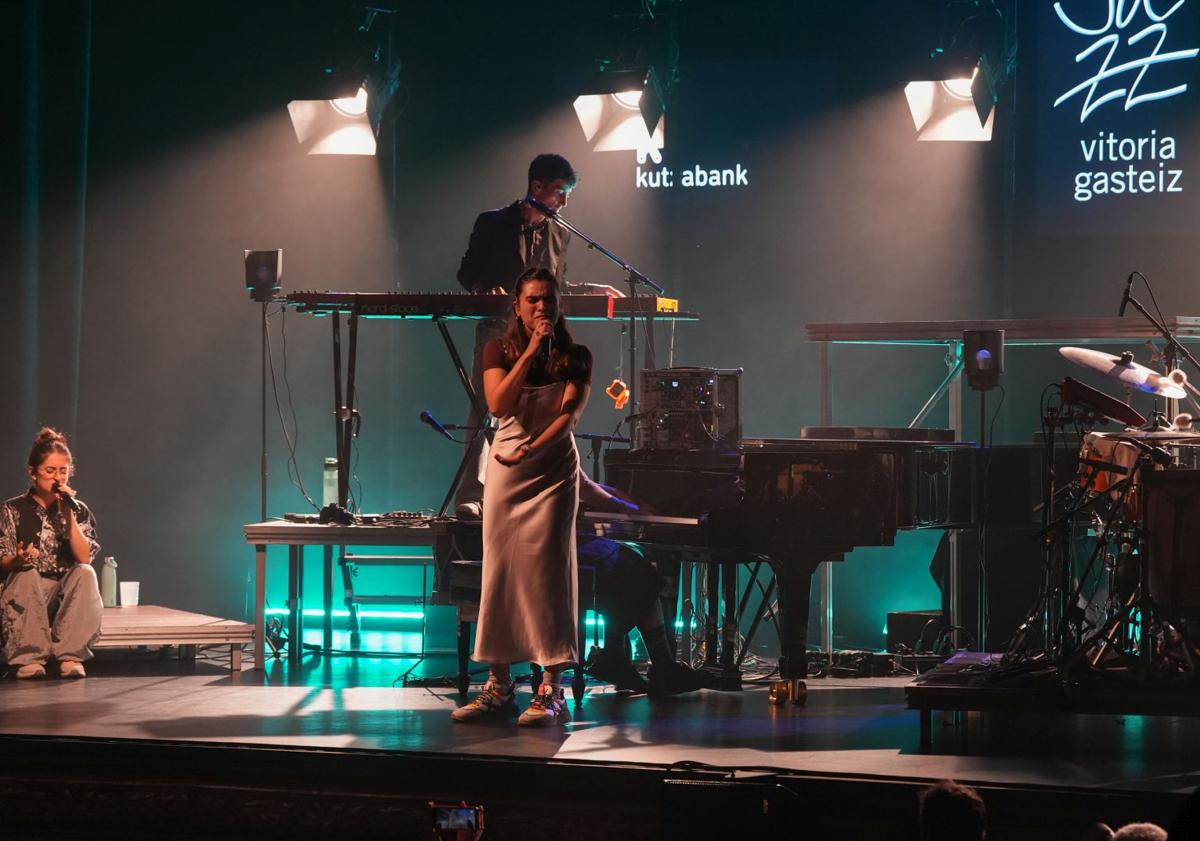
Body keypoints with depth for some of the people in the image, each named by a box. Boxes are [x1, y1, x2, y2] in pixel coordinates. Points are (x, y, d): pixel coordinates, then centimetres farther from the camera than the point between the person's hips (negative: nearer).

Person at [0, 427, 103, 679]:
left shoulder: (79, 511, 9)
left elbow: (84, 559, -5)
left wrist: (68, 516, -12)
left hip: (66, 596, 1)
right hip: (26, 598, -1)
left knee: (86, 573, -30)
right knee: (27, 576, -34)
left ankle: (70, 655, -35)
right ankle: (30, 657, -37)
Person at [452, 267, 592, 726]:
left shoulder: (575, 357, 2)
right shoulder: (499, 350, 6)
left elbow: (570, 414, -10)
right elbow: (499, 405, -10)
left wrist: (528, 450, -23)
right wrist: (531, 351, -14)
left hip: (553, 467, -2)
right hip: (505, 465, 2)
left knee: (546, 567, -10)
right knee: (500, 569, 1)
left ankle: (551, 691, -11)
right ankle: (498, 686, 6)